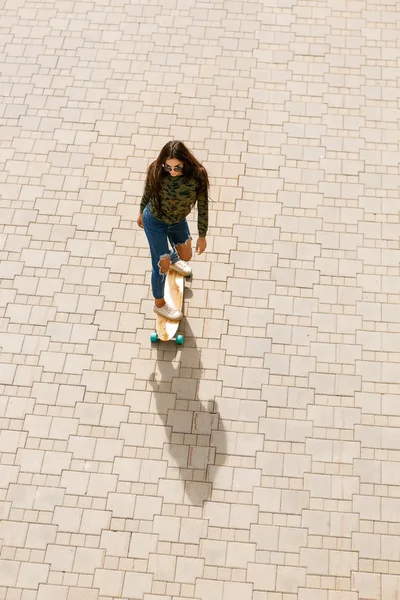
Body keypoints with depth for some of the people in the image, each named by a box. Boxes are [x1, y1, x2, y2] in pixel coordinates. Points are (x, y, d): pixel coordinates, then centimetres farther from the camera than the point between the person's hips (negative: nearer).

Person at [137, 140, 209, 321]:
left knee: (185, 256, 26)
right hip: (155, 222, -3)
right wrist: (141, 213, 10)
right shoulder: (155, 171, -29)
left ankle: (172, 259, 65)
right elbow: (147, 193, -8)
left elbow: (202, 206, -16)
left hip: (179, 221, 3)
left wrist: (202, 236, -7)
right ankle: (159, 304, 35)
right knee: (162, 266, 8)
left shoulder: (197, 175, -29)